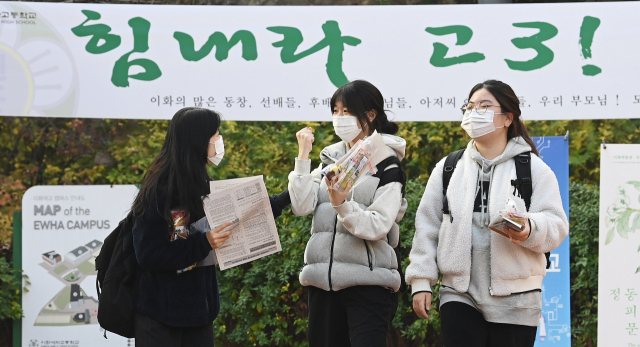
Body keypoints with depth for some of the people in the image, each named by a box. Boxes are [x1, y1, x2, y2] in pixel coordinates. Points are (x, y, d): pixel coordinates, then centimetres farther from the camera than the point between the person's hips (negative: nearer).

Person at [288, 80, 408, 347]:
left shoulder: (387, 164, -4)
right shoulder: (330, 159, 12)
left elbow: (378, 227, -14)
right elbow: (302, 206, 0)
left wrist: (342, 205, -29)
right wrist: (303, 156, -3)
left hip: (367, 282, -6)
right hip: (323, 280, 6)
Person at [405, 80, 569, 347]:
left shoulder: (533, 168, 4)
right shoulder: (447, 169, 12)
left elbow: (556, 225, -4)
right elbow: (427, 226, 10)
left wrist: (530, 230, -27)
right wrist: (421, 281, 3)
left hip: (514, 303, -2)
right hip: (459, 296, 2)